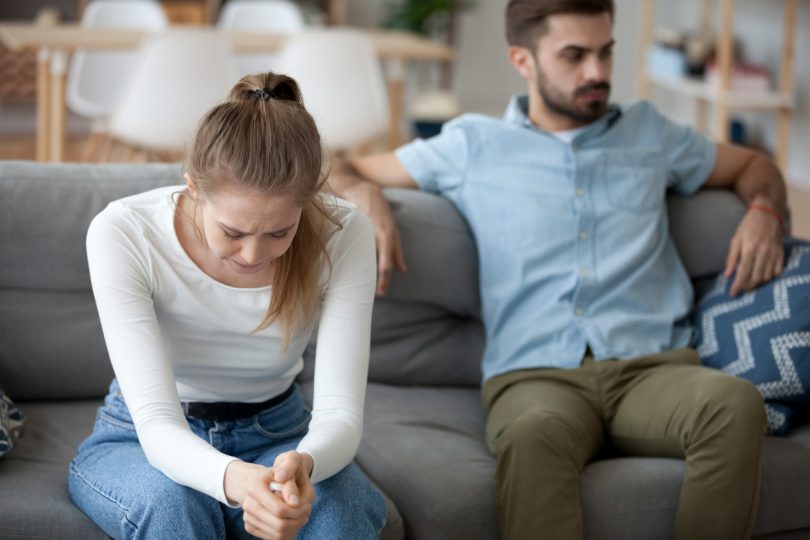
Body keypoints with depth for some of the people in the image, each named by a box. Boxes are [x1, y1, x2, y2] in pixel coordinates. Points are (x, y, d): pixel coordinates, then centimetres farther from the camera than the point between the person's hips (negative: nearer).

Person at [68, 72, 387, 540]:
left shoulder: (344, 235, -21)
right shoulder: (122, 234, -26)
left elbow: (340, 413, -24)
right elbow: (156, 424, -30)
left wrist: (302, 463, -49)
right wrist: (231, 479, -53)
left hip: (276, 435, 1)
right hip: (143, 443, 0)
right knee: (172, 501, -35)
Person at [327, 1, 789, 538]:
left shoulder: (649, 132, 26)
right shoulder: (472, 143, 19)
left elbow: (754, 166, 38)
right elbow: (340, 170, 22)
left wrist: (763, 211, 14)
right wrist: (366, 196, -3)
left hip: (652, 366, 2)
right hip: (536, 375, -2)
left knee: (737, 402, -35)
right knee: (534, 435, -41)